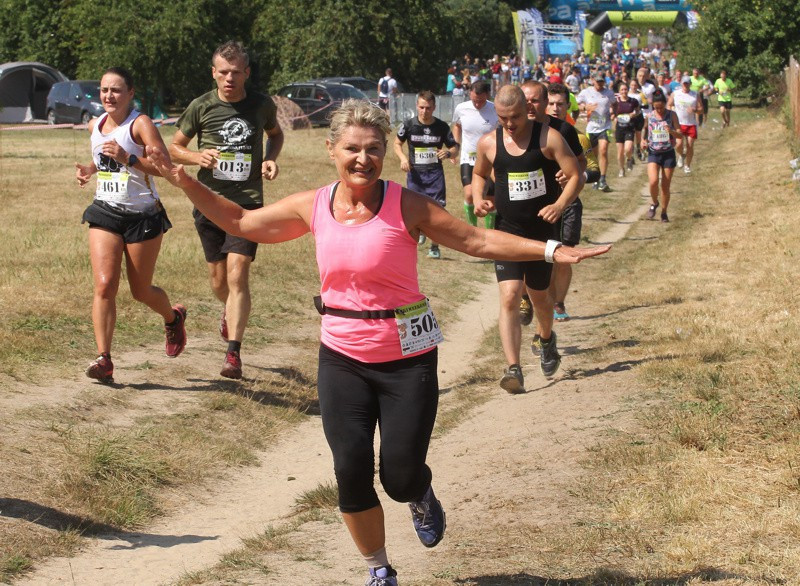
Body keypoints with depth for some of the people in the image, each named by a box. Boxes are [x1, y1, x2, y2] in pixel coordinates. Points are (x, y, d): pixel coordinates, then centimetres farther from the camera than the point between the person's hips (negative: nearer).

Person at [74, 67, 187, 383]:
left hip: (142, 215, -4)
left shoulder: (140, 124, -12)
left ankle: (173, 317, 43)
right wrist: (88, 170, 8)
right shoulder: (95, 126, 7)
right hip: (105, 214, 4)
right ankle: (103, 359, -15)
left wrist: (128, 158, -32)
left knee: (141, 291, 9)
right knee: (104, 285, -13)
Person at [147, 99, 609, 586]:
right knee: (351, 473, 0)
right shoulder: (313, 207, -1)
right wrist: (186, 183, 5)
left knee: (400, 477, -3)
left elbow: (478, 240, -11)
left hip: (406, 357, -3)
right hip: (342, 357, 3)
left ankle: (421, 497, 37)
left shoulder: (406, 207, -11)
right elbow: (241, 222, 11)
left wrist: (551, 250, -19)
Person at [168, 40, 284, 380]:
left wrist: (270, 159, 1)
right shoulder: (201, 107, -1)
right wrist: (197, 157, -12)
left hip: (248, 202, -1)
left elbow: (275, 134, 22)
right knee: (218, 281, 11)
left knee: (237, 275, -14)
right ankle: (232, 310, 47)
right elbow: (175, 148, 10)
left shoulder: (261, 105, 1)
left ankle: (233, 353, -13)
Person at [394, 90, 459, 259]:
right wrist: (403, 158, -7)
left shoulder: (441, 127, -2)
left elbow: (454, 147, 6)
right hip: (415, 172, 0)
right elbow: (397, 143, 12)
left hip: (435, 172, 0)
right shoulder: (409, 124, -2)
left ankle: (434, 246, 7)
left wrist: (448, 153, -18)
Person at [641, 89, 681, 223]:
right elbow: (645, 130, 18)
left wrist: (672, 131, -26)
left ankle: (664, 212, 20)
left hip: (668, 153, -1)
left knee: (665, 186, 3)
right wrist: (643, 140, -1)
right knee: (653, 181, -18)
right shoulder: (649, 116, 1)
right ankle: (654, 203, 10)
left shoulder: (672, 115, -4)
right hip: (653, 153, 1)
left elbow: (680, 135, -6)